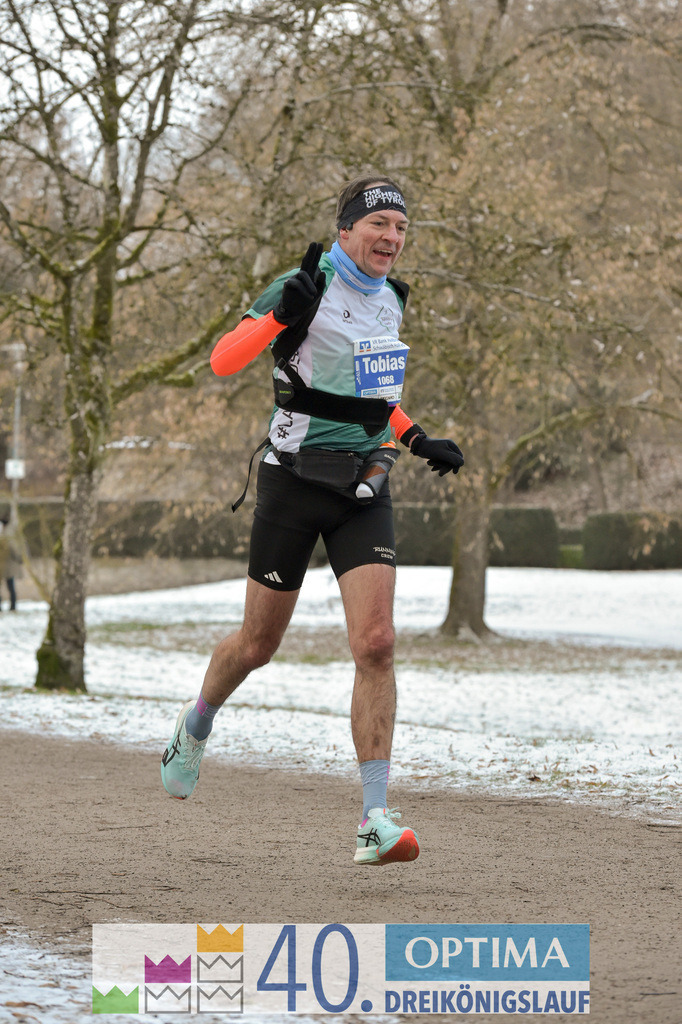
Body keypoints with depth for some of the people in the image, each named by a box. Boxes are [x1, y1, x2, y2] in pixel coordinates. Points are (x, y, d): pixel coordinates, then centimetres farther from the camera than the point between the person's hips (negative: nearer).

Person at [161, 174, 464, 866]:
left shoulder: (390, 299, 10)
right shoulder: (306, 288, -12)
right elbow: (223, 360, -23)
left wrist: (416, 440, 15)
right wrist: (283, 314, -37)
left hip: (364, 489, 4)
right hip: (295, 480, -4)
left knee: (375, 642, -13)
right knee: (259, 644, 9)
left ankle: (374, 821, -13)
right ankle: (197, 724, 44)